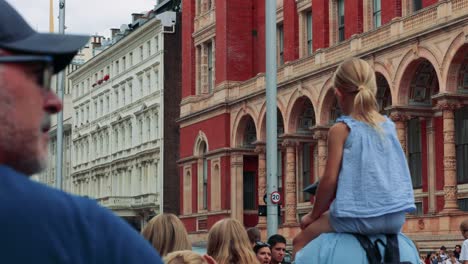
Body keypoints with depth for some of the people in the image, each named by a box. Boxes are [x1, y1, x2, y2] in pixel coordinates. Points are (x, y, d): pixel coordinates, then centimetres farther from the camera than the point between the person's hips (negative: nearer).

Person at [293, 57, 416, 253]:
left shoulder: (341, 129, -7)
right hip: (395, 217, 6)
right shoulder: (389, 126, 9)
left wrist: (314, 215, 4)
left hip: (359, 217, -6)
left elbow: (330, 179, -10)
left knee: (301, 241, 13)